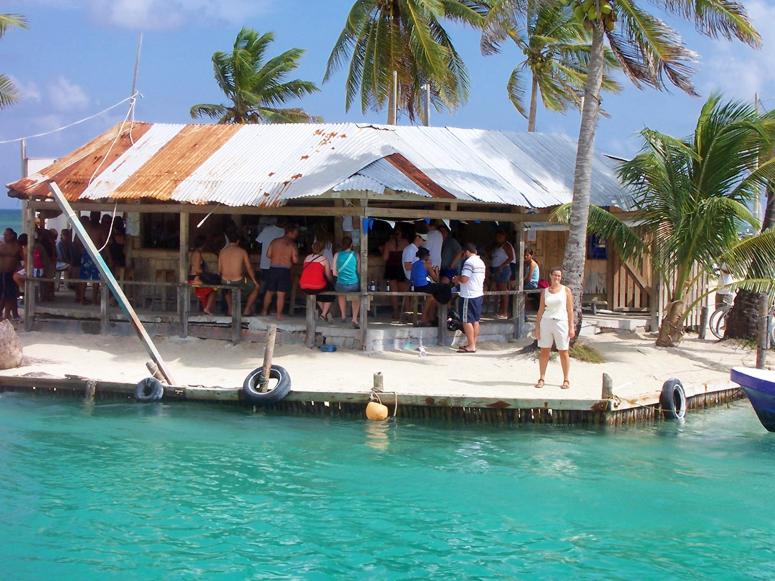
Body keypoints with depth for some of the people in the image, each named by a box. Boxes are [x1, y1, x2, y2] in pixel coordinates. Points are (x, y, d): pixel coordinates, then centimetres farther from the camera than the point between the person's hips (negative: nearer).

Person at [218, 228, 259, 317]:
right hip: (238, 282, -3)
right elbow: (249, 268, 1)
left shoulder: (222, 252, 4)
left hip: (225, 282, 4)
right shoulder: (242, 251, -5)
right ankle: (247, 309, 23)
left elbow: (219, 270, 8)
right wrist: (254, 281, 15)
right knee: (255, 287, 24)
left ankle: (230, 309, 32)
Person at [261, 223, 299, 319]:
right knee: (281, 294, 1)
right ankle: (279, 314, 2)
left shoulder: (274, 241, 4)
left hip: (273, 269, 4)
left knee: (269, 292, 17)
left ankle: (265, 311, 27)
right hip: (285, 270, -3)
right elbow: (295, 260, -10)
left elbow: (268, 255, 6)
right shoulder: (292, 245, -7)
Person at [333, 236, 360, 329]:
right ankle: (355, 319, 10)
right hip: (354, 285, -1)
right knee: (356, 298, 30)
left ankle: (343, 315, 44)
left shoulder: (337, 255, -2)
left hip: (341, 285, 1)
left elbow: (334, 273, 3)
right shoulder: (355, 255, -1)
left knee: (341, 295, 38)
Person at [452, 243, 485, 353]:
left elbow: (464, 279, -23)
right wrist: (459, 278, 18)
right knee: (475, 320, 13)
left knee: (467, 321, -5)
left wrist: (456, 279, -3)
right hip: (479, 294, 9)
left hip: (469, 296, -9)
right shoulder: (481, 262, 13)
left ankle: (471, 346, -6)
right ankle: (473, 344, 18)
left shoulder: (469, 262, -16)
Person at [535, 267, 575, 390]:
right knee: (544, 351, 1)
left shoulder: (566, 290, 3)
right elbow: (541, 310, 10)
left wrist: (571, 327, -6)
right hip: (546, 322, 2)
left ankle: (566, 380, 8)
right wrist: (537, 327, 4)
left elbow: (570, 310, 0)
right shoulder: (545, 291, 9)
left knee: (564, 352, 1)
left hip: (561, 323, -2)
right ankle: (542, 378, 8)